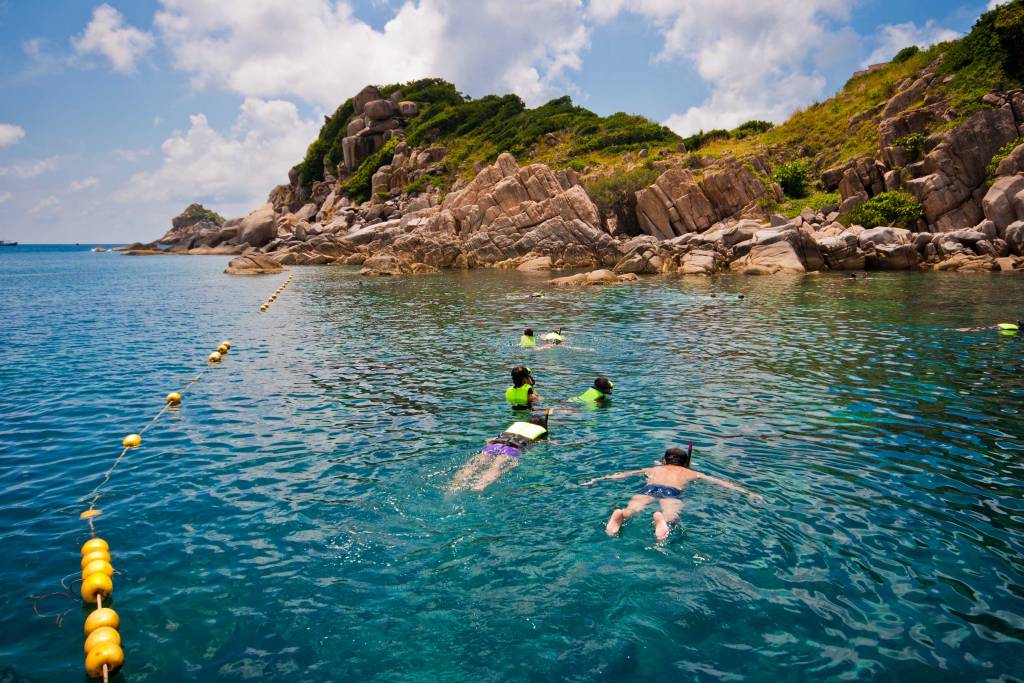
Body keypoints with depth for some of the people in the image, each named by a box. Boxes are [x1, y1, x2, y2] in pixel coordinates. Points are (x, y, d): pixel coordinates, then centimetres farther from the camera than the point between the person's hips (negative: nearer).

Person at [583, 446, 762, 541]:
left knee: (632, 508, -23)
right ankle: (661, 519, -63)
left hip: (648, 488, 2)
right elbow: (720, 482, 36)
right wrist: (747, 492, 42)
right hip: (672, 491, -2)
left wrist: (597, 479, 42)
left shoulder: (653, 469, 39)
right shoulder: (690, 473, 36)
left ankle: (620, 514, -56)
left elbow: (622, 474, 37)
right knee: (671, 515, -29)